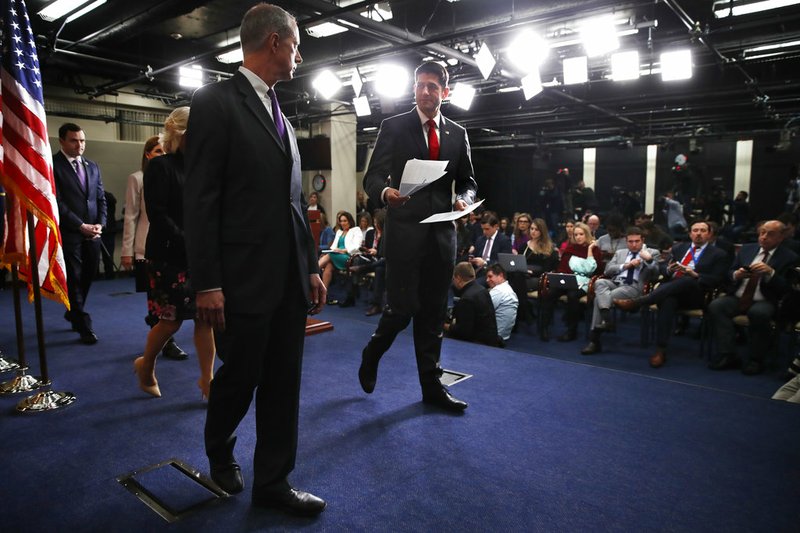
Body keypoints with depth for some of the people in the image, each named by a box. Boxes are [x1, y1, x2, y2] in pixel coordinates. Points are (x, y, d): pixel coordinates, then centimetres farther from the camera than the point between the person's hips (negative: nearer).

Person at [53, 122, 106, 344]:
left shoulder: (92, 166, 14)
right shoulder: (53, 165, -5)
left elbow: (101, 199, 13)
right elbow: (57, 202, -11)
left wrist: (100, 224, -1)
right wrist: (81, 226, -14)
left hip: (92, 233, 6)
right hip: (68, 233, -5)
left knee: (88, 276, 12)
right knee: (74, 280, 1)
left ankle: (73, 313, 35)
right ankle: (84, 327, 8)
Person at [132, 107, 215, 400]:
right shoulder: (160, 167, -6)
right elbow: (157, 215, -14)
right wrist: (189, 243, -19)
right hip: (169, 257, -5)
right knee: (172, 319, 3)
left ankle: (207, 380, 14)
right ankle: (146, 365, 32)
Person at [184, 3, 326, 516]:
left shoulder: (281, 114, 17)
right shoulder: (216, 101, -5)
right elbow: (201, 199, -11)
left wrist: (312, 267, 13)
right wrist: (207, 283, -14)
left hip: (291, 278, 7)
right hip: (244, 279, -6)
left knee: (283, 383, 10)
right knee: (239, 378, 9)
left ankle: (272, 482, 25)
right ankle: (220, 451, 40)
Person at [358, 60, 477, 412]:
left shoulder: (458, 134, 13)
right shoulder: (394, 127, 3)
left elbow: (467, 181, 17)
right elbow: (372, 176, -2)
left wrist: (465, 198, -6)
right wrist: (385, 191, -24)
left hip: (443, 234, 4)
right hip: (405, 231, -4)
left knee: (434, 312, 9)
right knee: (402, 307, -5)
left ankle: (432, 386, 19)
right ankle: (372, 353, 26)